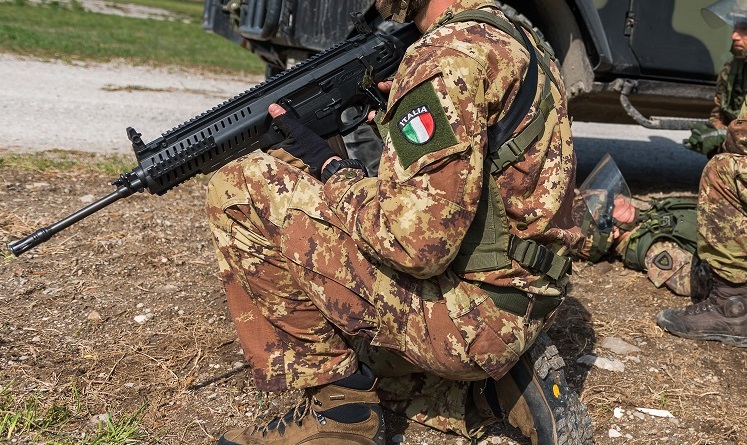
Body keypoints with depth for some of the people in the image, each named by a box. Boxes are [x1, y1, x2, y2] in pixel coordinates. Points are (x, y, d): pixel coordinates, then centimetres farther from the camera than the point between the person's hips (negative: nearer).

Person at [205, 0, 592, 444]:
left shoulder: (452, 53, -17)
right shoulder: (525, 45, 14)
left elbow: (418, 241, -25)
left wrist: (332, 170, -8)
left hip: (468, 316, -10)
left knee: (239, 190, -9)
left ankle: (336, 404, -1)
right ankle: (507, 384, 14)